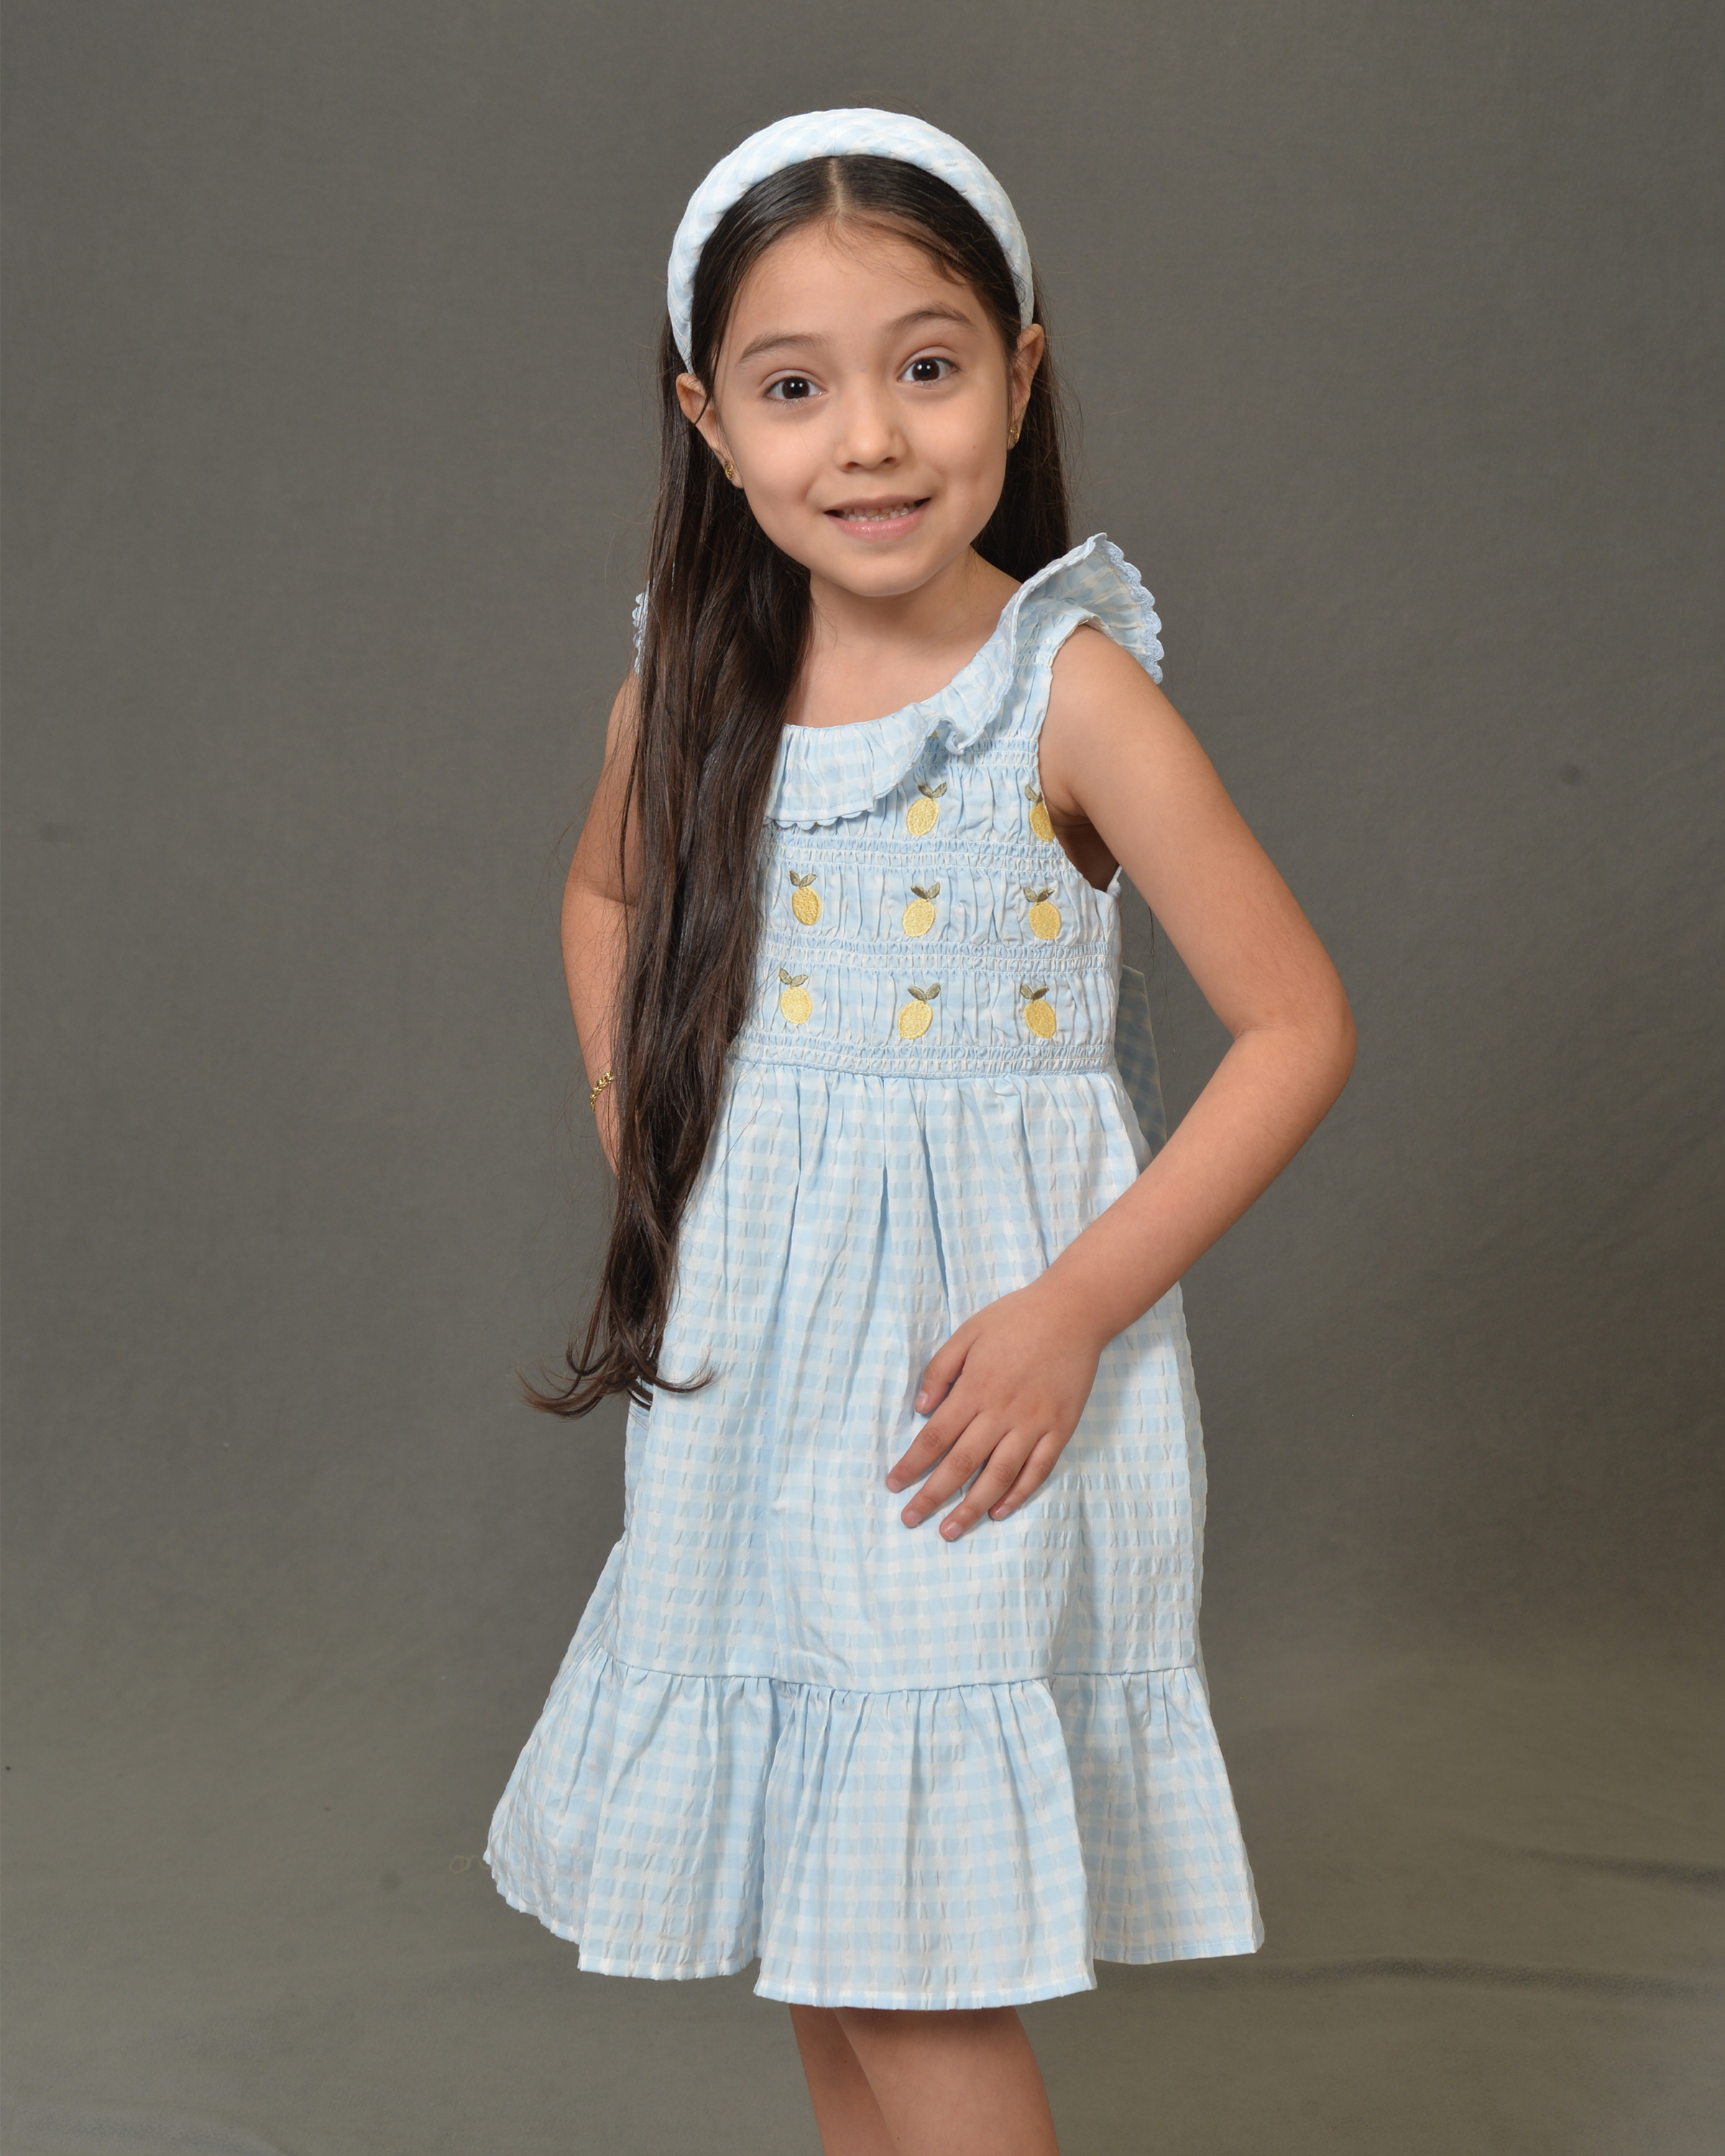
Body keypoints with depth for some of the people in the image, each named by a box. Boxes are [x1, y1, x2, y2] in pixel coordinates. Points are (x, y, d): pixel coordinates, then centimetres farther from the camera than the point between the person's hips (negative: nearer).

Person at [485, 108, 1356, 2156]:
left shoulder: (1070, 695, -14)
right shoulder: (688, 695, 0)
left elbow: (1298, 1026, -13)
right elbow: (602, 895, 22)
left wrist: (1073, 1310, -17)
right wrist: (639, 1142, 9)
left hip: (972, 1402, -5)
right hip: (742, 1391, 5)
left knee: (921, 1956, 1)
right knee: (809, 1934, 17)